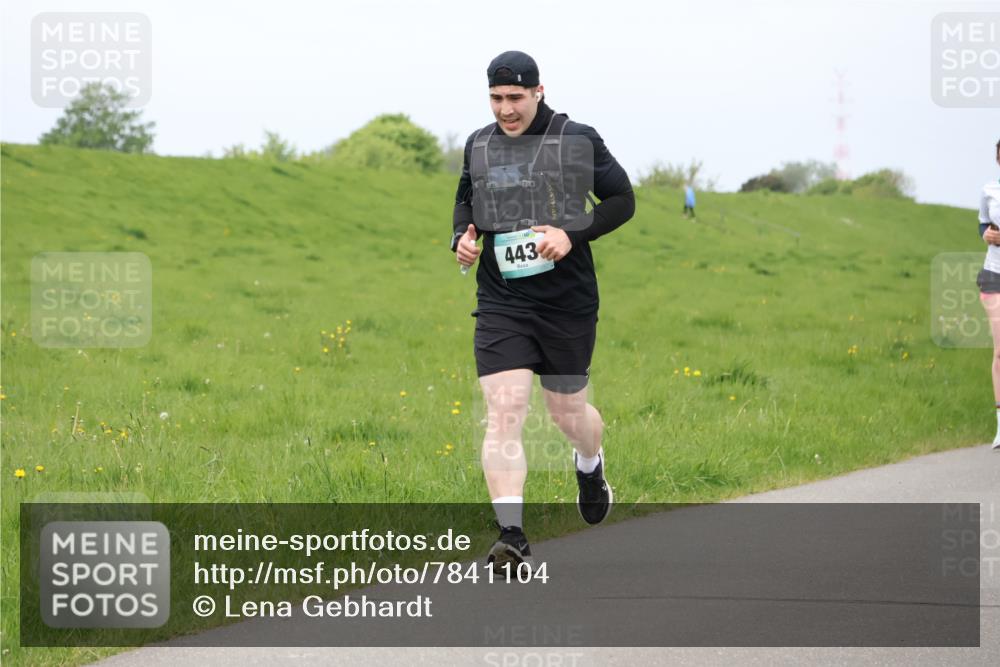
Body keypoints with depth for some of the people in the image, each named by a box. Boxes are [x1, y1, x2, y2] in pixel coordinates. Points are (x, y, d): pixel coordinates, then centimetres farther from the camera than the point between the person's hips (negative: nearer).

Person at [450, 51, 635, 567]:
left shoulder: (577, 141, -4)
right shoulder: (478, 146, 8)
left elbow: (622, 200, 0)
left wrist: (573, 235, -15)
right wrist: (462, 237, 4)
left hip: (567, 301, -2)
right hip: (500, 303, 2)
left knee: (567, 411, 13)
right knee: (503, 413, -13)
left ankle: (590, 465, 50)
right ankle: (511, 535, -17)